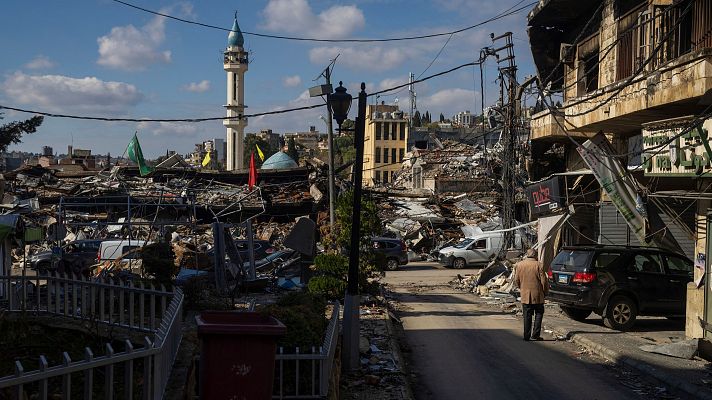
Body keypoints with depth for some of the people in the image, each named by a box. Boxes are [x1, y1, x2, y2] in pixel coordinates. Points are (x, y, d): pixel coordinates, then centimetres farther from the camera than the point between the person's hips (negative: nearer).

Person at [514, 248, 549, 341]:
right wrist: (545, 292, 6)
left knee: (527, 316, 10)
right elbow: (544, 281, -9)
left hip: (525, 295, 3)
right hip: (537, 295, -3)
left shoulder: (519, 265, 1)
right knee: (538, 315, 9)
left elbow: (516, 280, 7)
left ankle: (527, 336, 9)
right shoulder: (538, 265, -11)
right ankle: (535, 335, 5)